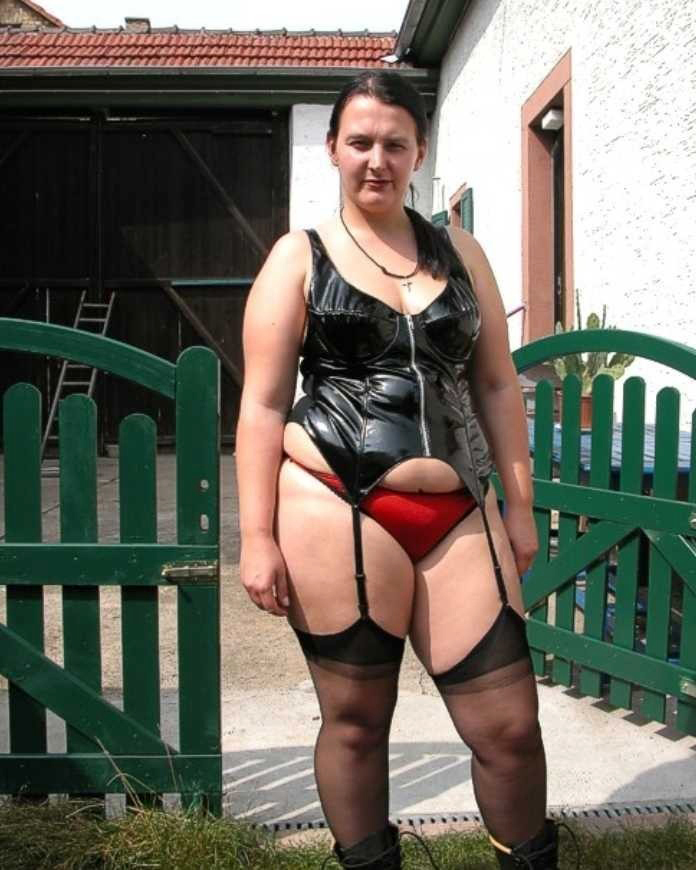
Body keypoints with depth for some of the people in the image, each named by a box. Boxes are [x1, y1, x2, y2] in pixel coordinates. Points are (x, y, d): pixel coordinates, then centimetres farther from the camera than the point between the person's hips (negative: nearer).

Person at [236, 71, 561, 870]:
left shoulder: (459, 251, 15)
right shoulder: (298, 257, 4)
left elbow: (496, 384, 15)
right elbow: (262, 404, -1)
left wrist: (519, 504, 10)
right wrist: (257, 537, -7)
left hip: (458, 517, 3)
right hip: (339, 513, -3)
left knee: (510, 726, 6)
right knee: (355, 718, 9)